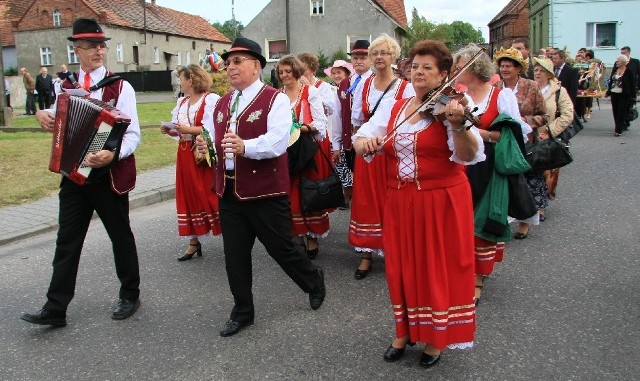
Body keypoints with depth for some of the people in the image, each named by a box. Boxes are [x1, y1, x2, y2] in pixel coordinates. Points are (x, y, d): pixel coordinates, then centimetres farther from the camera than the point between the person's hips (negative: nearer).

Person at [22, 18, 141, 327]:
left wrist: (113, 154, -33)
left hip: (110, 174, -4)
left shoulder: (120, 87, -7)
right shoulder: (65, 86, 8)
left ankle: (129, 295, 27)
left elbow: (133, 133, -14)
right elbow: (59, 123, 21)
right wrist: (44, 115, -2)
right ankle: (55, 309, 14)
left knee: (120, 236, 10)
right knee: (67, 241, 6)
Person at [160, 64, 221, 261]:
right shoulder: (182, 102, 14)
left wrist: (188, 129, -20)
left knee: (211, 196, -6)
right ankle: (193, 243, 18)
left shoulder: (211, 99, -10)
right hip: (186, 156, 8)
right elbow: (179, 132, 18)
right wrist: (169, 131, -3)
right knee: (188, 197, 9)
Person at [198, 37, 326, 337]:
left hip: (266, 192, -6)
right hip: (228, 190, 6)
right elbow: (212, 140, 19)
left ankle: (314, 280, 36)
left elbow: (277, 141, -22)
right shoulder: (221, 104, 14)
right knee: (235, 254, 11)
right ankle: (242, 311, 29)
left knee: (280, 248, 6)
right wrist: (205, 146, -5)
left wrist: (244, 146, -39)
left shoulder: (275, 99, -8)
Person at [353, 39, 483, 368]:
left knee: (439, 269, 6)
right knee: (403, 267, 13)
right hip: (400, 203, 4)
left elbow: (469, 155, -21)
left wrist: (458, 124, -40)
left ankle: (437, 338, 26)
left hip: (442, 202, -4)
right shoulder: (392, 107, 7)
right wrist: (367, 143, -23)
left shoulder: (449, 107, -7)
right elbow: (359, 140, 1)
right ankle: (405, 331, 33)